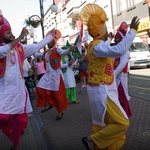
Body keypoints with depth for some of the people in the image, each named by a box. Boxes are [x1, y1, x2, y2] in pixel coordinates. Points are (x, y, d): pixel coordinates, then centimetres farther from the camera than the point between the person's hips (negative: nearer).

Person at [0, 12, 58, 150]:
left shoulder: (20, 48, 8)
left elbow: (38, 46, 14)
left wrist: (51, 36, 18)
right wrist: (20, 37, -32)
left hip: (18, 89, 4)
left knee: (20, 119, 10)